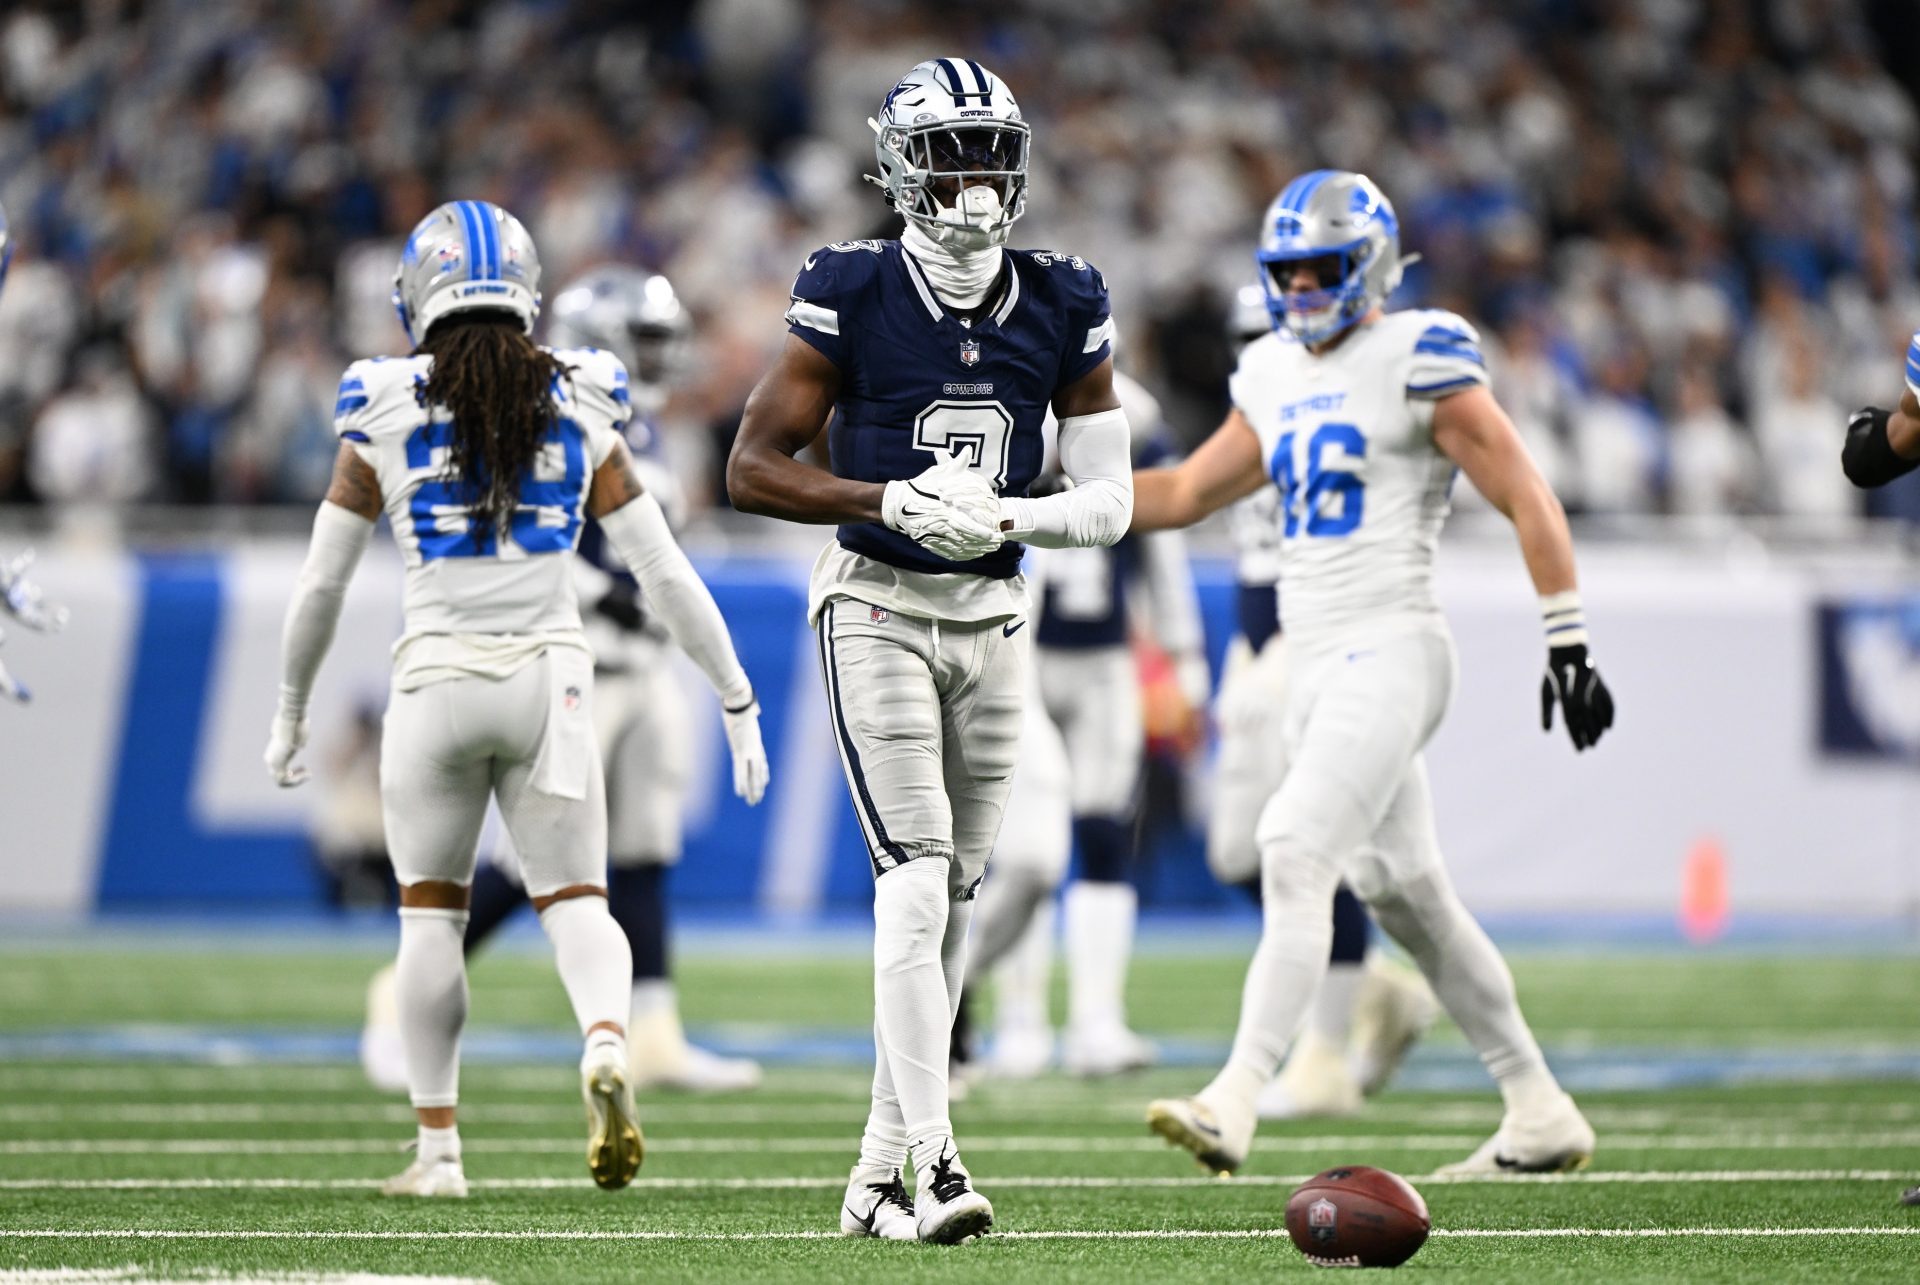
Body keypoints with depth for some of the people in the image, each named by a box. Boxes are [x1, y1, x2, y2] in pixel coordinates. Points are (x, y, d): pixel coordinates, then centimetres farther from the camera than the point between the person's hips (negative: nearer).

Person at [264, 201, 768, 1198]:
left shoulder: (385, 421, -1)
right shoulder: (577, 415, 4)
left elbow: (320, 585, 5)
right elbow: (666, 574, 4)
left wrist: (290, 709, 19)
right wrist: (738, 703, 11)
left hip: (438, 679, -1)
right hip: (549, 679, 1)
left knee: (430, 914, 13)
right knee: (575, 899, 8)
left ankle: (438, 1146, 13)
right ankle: (606, 1044, -24)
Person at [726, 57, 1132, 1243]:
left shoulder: (1061, 307, 3)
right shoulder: (854, 297, -8)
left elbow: (1111, 500, 5)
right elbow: (754, 469, -7)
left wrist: (1005, 517, -14)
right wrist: (891, 500, -19)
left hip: (993, 616, 5)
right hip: (878, 610, -5)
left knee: (956, 899, 6)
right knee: (917, 879, -16)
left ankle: (882, 1170, 15)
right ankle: (935, 1160, -20)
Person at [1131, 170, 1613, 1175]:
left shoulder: (1417, 366, -8)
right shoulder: (1276, 378, 15)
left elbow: (1527, 500, -8)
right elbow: (1186, 492, 23)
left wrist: (1568, 645, -10)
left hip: (1390, 651, -9)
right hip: (1315, 665, 9)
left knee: (1295, 853, -20)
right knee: (1403, 891, 12)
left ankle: (1236, 1102, -26)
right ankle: (1540, 1116, 20)